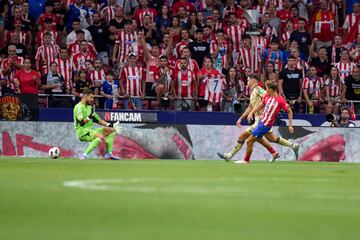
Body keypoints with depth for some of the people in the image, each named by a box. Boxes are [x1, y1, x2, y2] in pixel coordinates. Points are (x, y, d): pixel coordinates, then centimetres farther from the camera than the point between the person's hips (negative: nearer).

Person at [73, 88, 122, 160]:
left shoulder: (89, 107, 18)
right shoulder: (79, 107, -11)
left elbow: (98, 120, 21)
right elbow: (81, 123, -21)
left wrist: (110, 125, 12)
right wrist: (89, 117, -29)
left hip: (90, 131, 10)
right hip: (82, 132, -10)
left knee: (111, 130, 13)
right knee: (101, 137, -35)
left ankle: (109, 153, 5)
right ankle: (85, 155, -40)